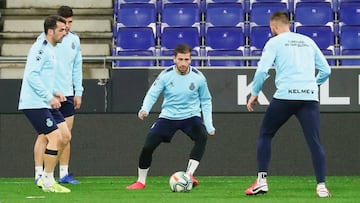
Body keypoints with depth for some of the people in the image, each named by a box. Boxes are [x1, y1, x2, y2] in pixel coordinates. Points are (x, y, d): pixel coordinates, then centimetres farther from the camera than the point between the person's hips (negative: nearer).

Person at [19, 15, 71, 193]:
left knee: (65, 136, 8)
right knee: (55, 137, -12)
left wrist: (54, 93, 13)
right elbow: (32, 76, -22)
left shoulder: (51, 50, 18)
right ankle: (48, 182, -2)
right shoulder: (40, 48, -13)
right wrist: (49, 97, -21)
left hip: (46, 103, 10)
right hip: (34, 104, -10)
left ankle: (46, 177, 14)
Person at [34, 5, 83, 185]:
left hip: (67, 94, 6)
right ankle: (39, 175, -4)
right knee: (45, 135, -6)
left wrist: (78, 92, 12)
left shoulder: (74, 40, 10)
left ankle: (64, 174, 13)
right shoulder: (45, 39, -7)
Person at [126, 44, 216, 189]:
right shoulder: (166, 75, -11)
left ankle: (189, 175, -31)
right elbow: (152, 94, -7)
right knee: (147, 147, -9)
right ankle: (141, 182, 12)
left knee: (202, 136, -32)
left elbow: (206, 101, 4)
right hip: (168, 116, 0)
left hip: (191, 116, 0)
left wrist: (209, 125, 0)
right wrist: (145, 109, -29)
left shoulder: (198, 77, -9)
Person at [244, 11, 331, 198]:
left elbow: (262, 70, -5)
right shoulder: (308, 41, 18)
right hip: (310, 97, 3)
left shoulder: (274, 42, 6)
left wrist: (254, 94, 7)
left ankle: (261, 181, 7)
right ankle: (321, 186, -11)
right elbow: (326, 70, 18)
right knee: (314, 141, 1)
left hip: (285, 96, -3)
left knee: (265, 135, 14)